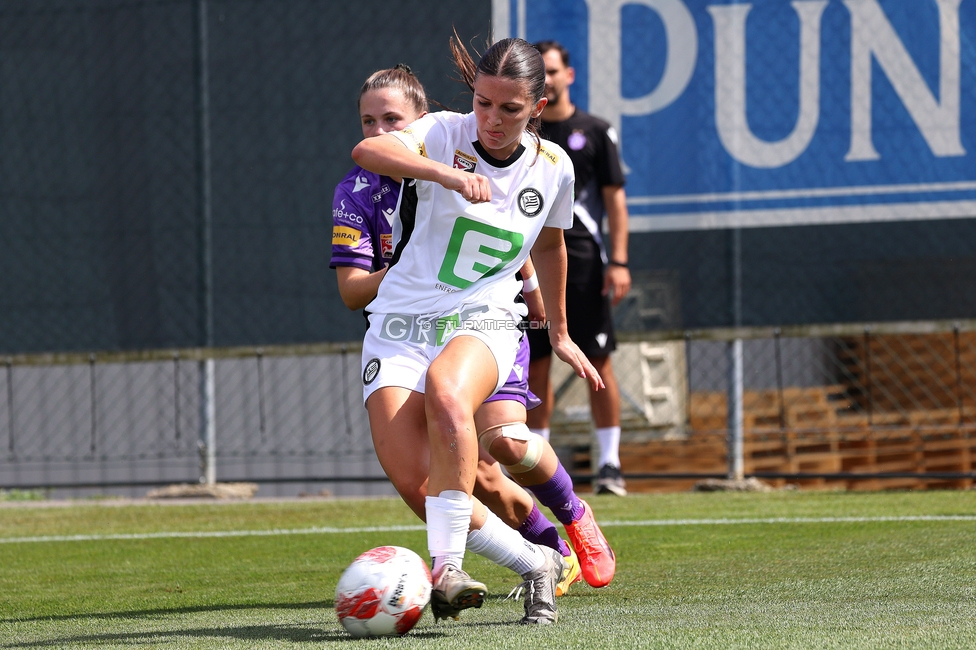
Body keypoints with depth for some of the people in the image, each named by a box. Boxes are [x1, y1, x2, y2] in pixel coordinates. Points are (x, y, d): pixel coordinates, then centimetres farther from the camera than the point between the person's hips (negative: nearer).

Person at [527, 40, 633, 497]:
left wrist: (618, 262, -6)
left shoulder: (594, 132, 5)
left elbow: (615, 198, 2)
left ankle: (609, 463, 0)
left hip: (585, 264, -2)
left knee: (598, 364, -4)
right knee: (535, 368, 2)